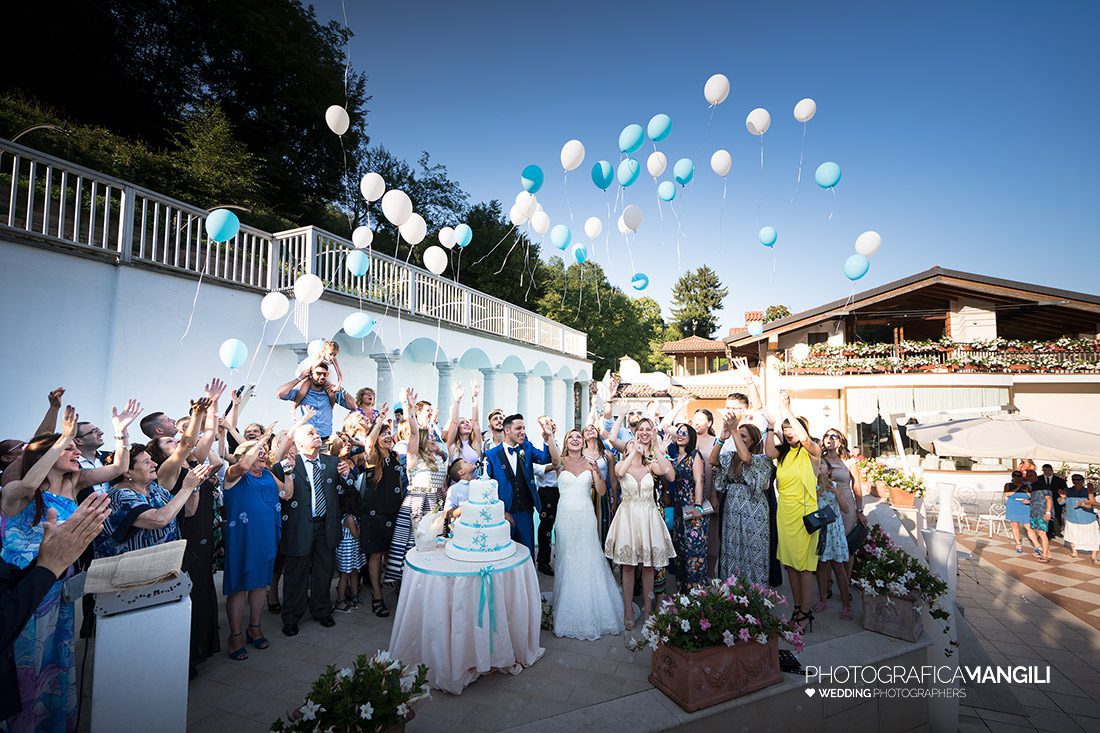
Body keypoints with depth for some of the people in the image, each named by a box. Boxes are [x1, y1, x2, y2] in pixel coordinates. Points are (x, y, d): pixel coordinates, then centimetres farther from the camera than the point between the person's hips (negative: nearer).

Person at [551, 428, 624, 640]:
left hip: (586, 517, 1)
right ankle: (568, 612, 23)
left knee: (589, 560, 5)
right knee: (567, 560, 7)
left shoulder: (590, 463, 3)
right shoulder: (560, 463, 3)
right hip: (566, 517, 0)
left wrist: (597, 471, -17)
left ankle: (592, 611, 23)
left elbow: (602, 491, -2)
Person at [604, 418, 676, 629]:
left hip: (648, 516, 1)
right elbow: (620, 472, -25)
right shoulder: (621, 464, 1)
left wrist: (655, 447, -18)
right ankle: (628, 612, 16)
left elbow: (670, 475, -18)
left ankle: (647, 609, 26)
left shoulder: (652, 465, 3)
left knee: (648, 566, 10)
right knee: (628, 566, 4)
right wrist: (634, 450, -17)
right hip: (628, 515, -1)